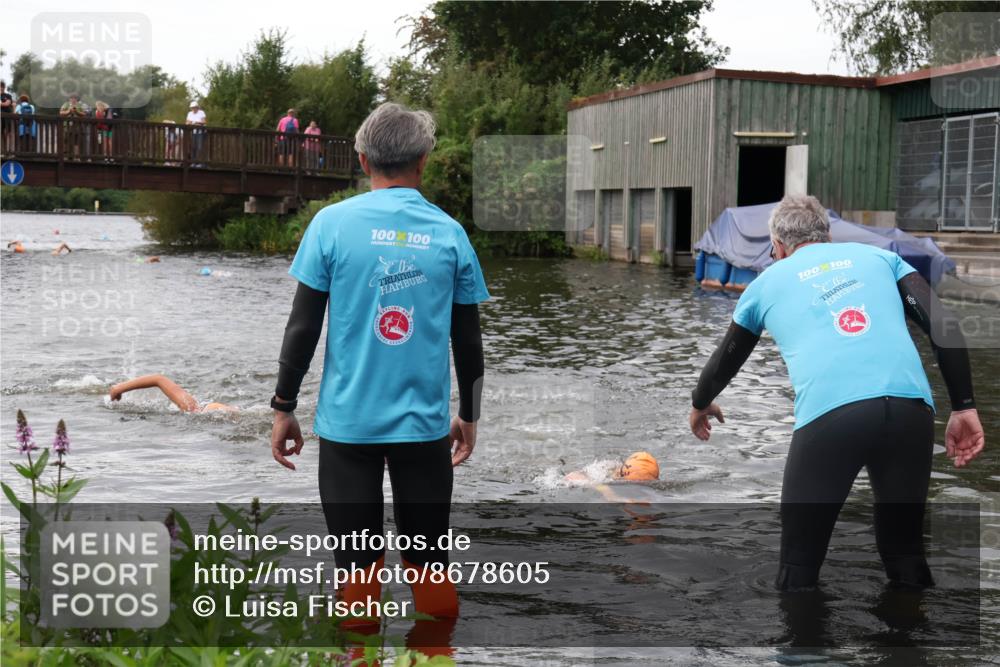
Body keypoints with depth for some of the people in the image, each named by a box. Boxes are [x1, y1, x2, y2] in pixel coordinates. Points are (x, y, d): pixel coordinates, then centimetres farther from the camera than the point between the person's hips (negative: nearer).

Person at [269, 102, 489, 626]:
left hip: (348, 421, -1)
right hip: (425, 423, 1)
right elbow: (468, 340, 6)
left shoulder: (332, 223, -4)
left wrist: (283, 408, 6)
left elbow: (303, 326, -4)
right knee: (429, 562, 12)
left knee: (358, 562, 8)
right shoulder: (450, 233, 1)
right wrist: (468, 416, 18)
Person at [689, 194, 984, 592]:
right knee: (906, 558, 18)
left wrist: (700, 405, 60)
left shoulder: (767, 281, 27)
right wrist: (964, 408, 10)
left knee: (799, 566, 11)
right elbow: (941, 325, 11)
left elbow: (725, 361, 42)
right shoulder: (879, 255, 27)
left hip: (827, 414, -2)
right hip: (911, 407, 2)